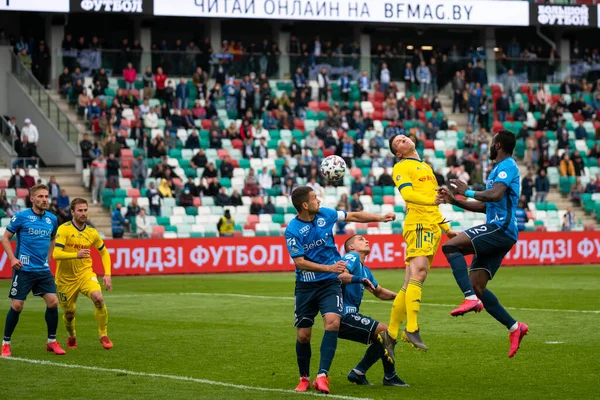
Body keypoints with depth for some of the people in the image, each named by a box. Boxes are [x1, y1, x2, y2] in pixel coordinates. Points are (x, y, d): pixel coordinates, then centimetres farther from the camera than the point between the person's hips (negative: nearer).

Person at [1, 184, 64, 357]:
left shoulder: (52, 219, 6)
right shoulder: (21, 216, -7)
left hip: (43, 270, 4)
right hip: (24, 269, -4)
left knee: (53, 302, -6)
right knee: (17, 305, -4)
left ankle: (52, 341, 9)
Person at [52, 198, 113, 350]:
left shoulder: (92, 233, 0)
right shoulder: (64, 229, -13)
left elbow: (104, 252, 15)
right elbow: (56, 254, -23)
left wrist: (107, 274, 3)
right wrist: (76, 254, -37)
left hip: (85, 273, 2)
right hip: (66, 278, -2)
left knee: (98, 298, -26)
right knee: (69, 314, 8)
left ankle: (103, 335, -10)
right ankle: (71, 337, 43)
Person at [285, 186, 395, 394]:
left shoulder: (325, 214, -1)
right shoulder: (292, 230, -14)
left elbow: (352, 216, 14)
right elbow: (300, 262, -16)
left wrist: (380, 218, 16)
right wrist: (330, 268, -23)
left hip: (330, 283, 2)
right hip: (306, 285, -2)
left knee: (333, 322, -23)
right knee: (303, 335, 1)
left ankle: (322, 375, -25)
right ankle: (304, 378, 25)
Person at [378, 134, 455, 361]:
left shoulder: (426, 167, 28)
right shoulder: (401, 167, 3)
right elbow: (407, 193, -15)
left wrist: (445, 227, 29)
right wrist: (430, 200, -31)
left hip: (432, 227, 8)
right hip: (418, 224, -8)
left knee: (410, 285, 5)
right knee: (418, 273, -24)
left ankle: (390, 335, 8)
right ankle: (411, 329, -32)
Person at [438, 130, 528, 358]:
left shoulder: (507, 166, -5)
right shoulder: (498, 169, 26)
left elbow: (495, 195, -22)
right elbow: (485, 206, 30)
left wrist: (468, 192, -10)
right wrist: (454, 201, 24)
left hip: (500, 228, -10)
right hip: (498, 232, 10)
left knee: (450, 247, -21)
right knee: (476, 286, 4)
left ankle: (471, 299, -30)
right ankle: (514, 327, 6)